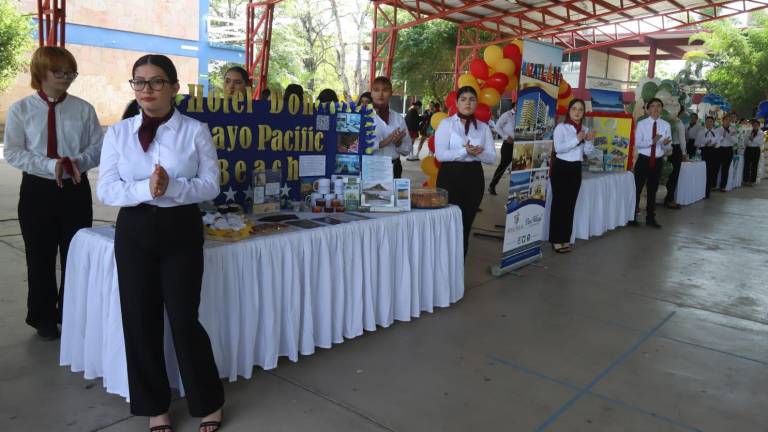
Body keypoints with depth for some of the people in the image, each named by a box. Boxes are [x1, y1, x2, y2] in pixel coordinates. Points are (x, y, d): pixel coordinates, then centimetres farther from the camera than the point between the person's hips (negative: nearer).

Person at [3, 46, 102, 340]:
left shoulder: (83, 109, -1)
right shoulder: (21, 110, -2)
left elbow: (98, 147, 1)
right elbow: (13, 153, -6)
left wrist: (78, 161, -19)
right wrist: (51, 165, -20)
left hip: (75, 189, 1)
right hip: (37, 190, 0)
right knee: (40, 258, 10)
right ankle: (43, 318, 29)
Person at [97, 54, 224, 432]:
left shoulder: (195, 131, -3)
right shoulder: (117, 133, 4)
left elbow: (210, 185, -6)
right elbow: (106, 190, -3)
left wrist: (171, 188, -23)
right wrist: (145, 190, -20)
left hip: (181, 230, -3)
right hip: (134, 232, 3)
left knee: (184, 319, 0)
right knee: (140, 319, 8)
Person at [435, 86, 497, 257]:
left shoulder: (483, 127, 9)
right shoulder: (446, 124, -1)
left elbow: (492, 158, 4)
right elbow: (440, 154, -12)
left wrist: (478, 153, -16)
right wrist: (465, 152, -20)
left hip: (474, 177, 4)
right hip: (451, 176, -4)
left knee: (466, 225, 11)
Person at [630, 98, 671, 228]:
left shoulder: (666, 125, 0)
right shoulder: (641, 124, -6)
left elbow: (668, 145, -3)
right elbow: (637, 143, -13)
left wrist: (666, 143, -26)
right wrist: (652, 141, -26)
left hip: (658, 160, 3)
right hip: (643, 159, -3)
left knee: (652, 190, 12)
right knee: (637, 188, 3)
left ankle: (650, 218, 22)